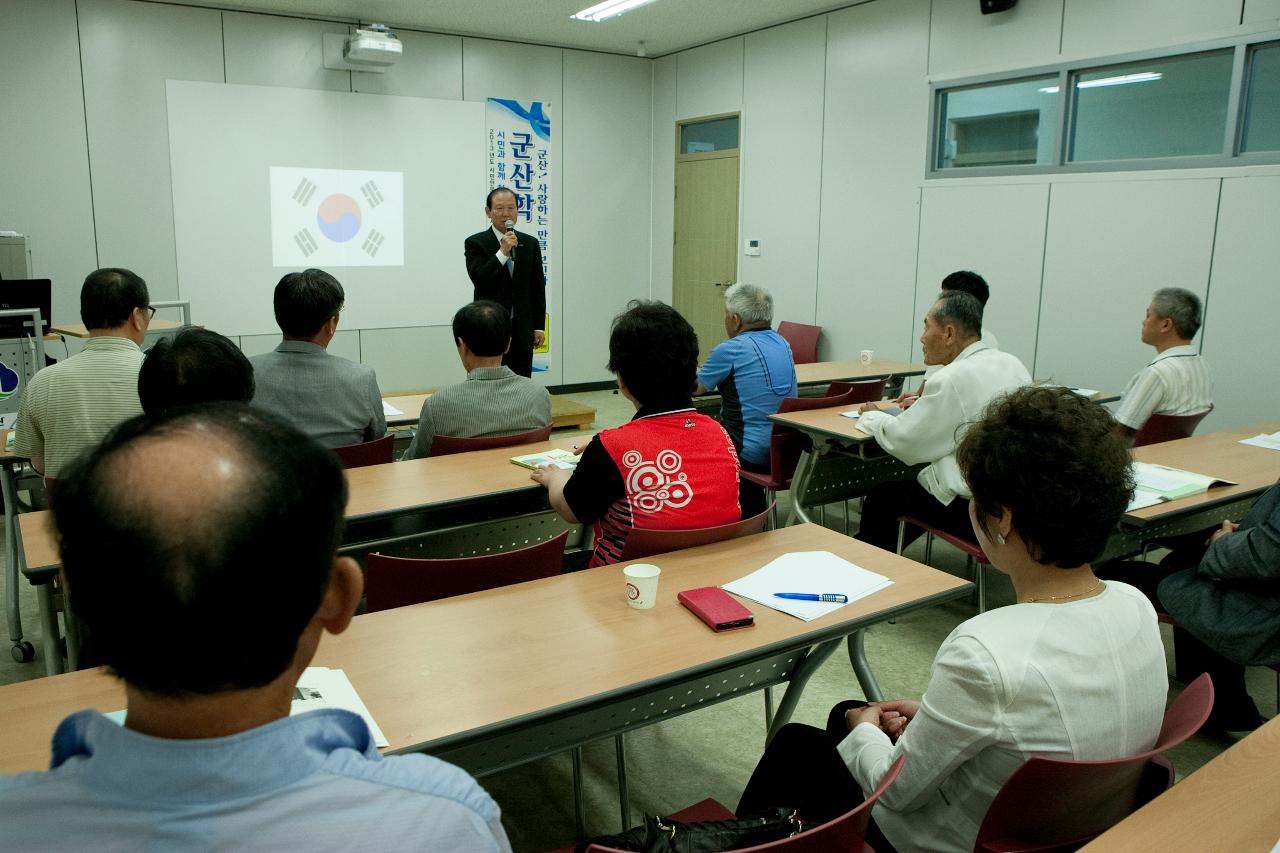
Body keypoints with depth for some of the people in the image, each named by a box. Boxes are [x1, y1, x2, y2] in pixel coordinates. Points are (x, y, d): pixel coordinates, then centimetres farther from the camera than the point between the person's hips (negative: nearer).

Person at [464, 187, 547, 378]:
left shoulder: (530, 243, 9)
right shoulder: (475, 243, -1)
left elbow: (538, 288, 9)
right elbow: (478, 279, -14)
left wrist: (539, 326, 5)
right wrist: (502, 252, -20)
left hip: (522, 331, 3)